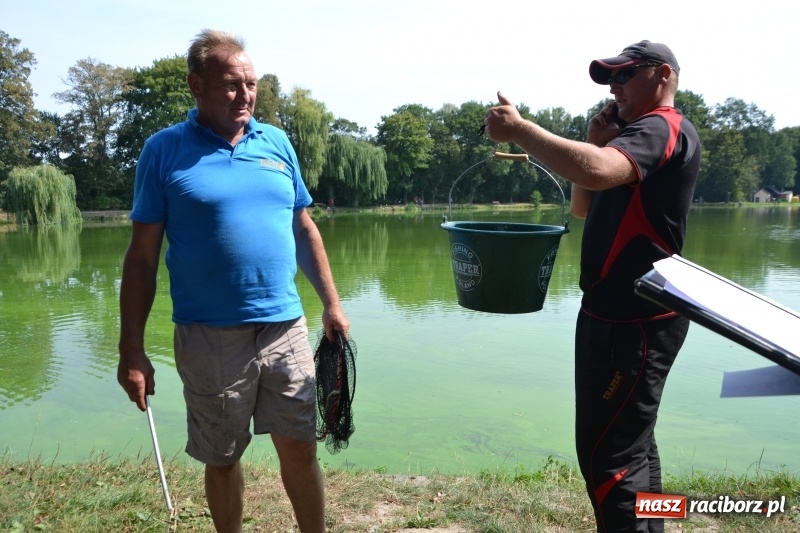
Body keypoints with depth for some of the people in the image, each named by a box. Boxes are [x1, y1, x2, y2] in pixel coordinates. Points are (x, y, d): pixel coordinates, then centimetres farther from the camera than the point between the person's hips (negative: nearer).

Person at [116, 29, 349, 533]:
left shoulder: (276, 142, 7)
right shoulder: (164, 150, -3)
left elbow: (304, 228, 12)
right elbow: (142, 256, -3)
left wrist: (332, 304, 7)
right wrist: (132, 350, -6)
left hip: (285, 327, 3)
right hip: (209, 336, -2)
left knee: (300, 448, 9)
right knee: (223, 459, 13)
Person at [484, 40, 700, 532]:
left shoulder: (662, 129, -13)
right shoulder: (640, 135, 19)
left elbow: (597, 172, -35)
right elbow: (583, 208, 16)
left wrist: (519, 130, -30)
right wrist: (597, 142, 3)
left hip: (634, 321, -11)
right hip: (623, 314, 11)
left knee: (608, 453, -8)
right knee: (630, 443, 21)